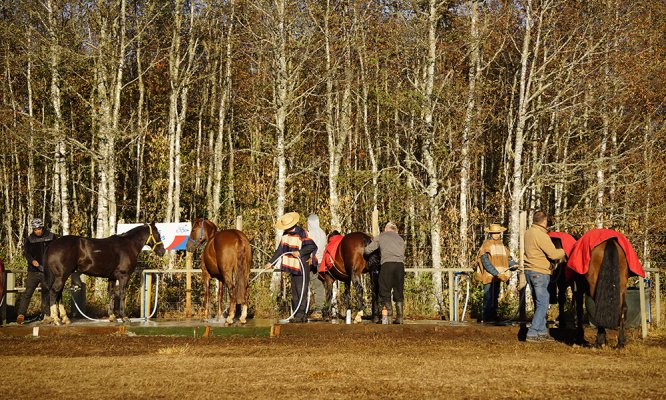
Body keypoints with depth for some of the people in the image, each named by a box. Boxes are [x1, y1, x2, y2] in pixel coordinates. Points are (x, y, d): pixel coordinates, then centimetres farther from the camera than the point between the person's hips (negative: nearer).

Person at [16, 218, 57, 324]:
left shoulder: (51, 237, 3)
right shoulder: (29, 239, 4)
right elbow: (27, 253, -3)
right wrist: (32, 261, -22)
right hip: (33, 271, 0)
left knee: (46, 293, 7)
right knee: (28, 292, -8)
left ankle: (46, 315, 14)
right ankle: (21, 314, -10)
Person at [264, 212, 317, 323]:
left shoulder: (302, 233, -14)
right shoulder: (285, 234, 9)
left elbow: (312, 246, -19)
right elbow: (280, 249, 16)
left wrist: (300, 252, -28)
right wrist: (271, 262, 13)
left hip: (302, 267, -8)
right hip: (292, 267, 8)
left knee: (301, 292, -7)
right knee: (294, 293, 12)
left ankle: (301, 315, -5)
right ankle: (297, 314, 18)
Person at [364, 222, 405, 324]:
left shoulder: (381, 236, 17)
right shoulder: (400, 239, 26)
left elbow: (367, 250, 15)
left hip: (387, 263, -3)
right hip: (400, 264, 3)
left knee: (385, 290, 4)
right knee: (399, 291, 9)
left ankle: (389, 312, -5)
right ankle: (399, 317, 5)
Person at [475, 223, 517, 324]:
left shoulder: (502, 245, 17)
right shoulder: (486, 245, -5)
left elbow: (507, 260, 15)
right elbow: (485, 262, -14)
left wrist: (515, 264, -6)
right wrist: (497, 273, -20)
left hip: (498, 276, 7)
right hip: (489, 276, -7)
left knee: (495, 297, 12)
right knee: (488, 297, -9)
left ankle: (493, 317, 18)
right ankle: (486, 317, -5)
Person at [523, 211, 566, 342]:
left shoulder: (527, 233, 10)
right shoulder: (541, 235, -18)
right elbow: (553, 254, -20)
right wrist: (564, 252, 1)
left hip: (529, 271, 9)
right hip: (540, 273, -9)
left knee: (539, 303, 15)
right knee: (543, 304, -5)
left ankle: (542, 332, 19)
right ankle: (532, 334, -8)